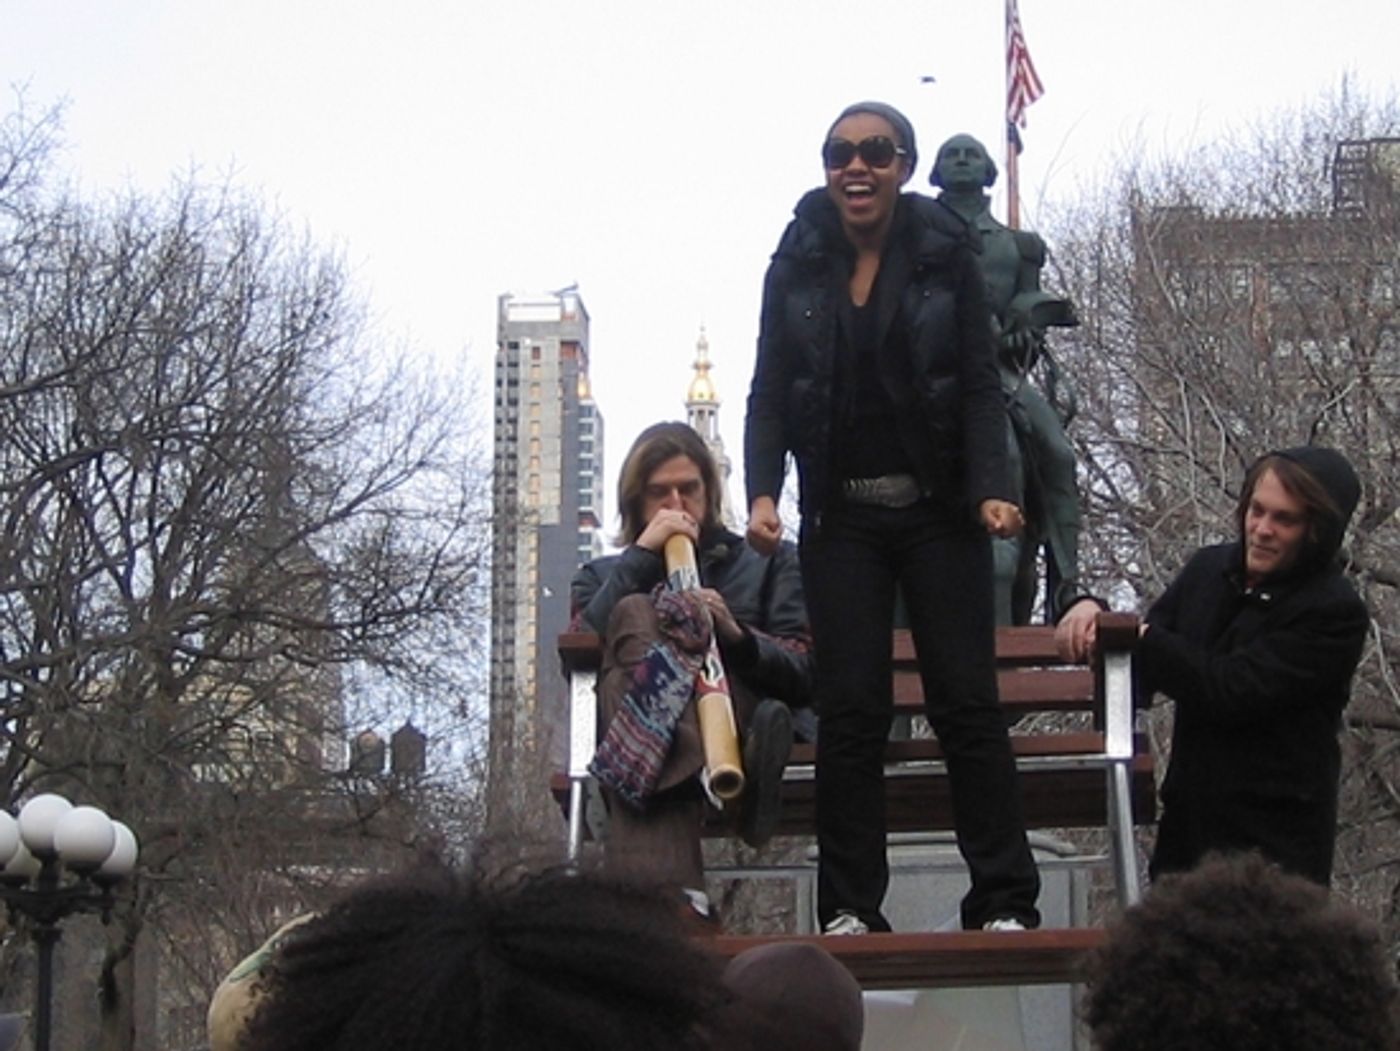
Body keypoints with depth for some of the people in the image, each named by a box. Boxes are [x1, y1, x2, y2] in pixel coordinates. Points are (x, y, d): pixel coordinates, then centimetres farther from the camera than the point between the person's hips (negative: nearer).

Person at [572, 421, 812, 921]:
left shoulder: (766, 562, 29)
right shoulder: (603, 576, 31)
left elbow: (802, 676, 11)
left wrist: (736, 634, -9)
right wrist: (640, 556, 4)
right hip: (628, 727, 1)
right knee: (635, 614, -30)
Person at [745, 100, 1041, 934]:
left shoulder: (946, 256, 0)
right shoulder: (798, 263, 5)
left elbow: (981, 386, -2)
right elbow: (770, 391, 4)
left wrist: (990, 488, -17)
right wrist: (763, 490, -10)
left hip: (938, 512, -1)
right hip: (842, 518, 1)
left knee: (967, 701, -2)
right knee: (850, 710, -1)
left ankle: (1005, 902, 1)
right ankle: (851, 908, 3)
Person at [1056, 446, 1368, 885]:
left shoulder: (1335, 614, -13)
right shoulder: (1210, 568, 9)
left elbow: (1233, 692, -20)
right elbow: (1144, 675, 15)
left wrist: (1140, 638, -18)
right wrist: (1095, 614, -5)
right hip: (1188, 822, 6)